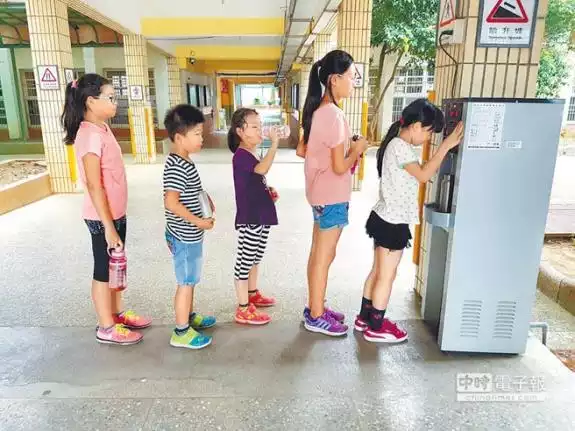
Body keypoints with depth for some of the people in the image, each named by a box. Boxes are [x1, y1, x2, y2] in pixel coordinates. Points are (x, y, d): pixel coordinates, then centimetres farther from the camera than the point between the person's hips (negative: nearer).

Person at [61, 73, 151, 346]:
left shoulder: (102, 129, 7)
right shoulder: (90, 135, -21)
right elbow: (94, 185, -23)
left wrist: (116, 220, 18)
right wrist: (108, 227, -22)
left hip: (116, 214, 9)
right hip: (103, 218, -9)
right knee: (104, 270, 6)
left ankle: (117, 313, 37)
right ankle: (106, 327, 23)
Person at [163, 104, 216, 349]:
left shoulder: (181, 162, 8)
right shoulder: (177, 166, -23)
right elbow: (171, 203, -30)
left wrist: (204, 200, 8)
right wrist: (199, 221, -22)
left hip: (188, 235, 10)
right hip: (185, 236, -10)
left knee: (190, 280, 22)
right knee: (187, 282, 2)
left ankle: (189, 316, 40)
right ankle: (181, 332, 16)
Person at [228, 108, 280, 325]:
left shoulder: (252, 155, 14)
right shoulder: (241, 156, -18)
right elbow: (263, 169, -38)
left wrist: (269, 192, 8)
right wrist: (274, 144, -34)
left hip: (261, 217, 10)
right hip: (248, 219, -10)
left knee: (254, 258, 22)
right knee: (244, 261, -1)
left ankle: (252, 294, 40)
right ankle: (243, 309, 8)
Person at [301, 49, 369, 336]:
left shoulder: (317, 110, 7)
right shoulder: (333, 115, -21)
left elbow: (304, 150, 15)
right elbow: (340, 167, -22)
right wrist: (357, 149, -3)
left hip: (320, 194, 10)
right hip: (332, 197, -10)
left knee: (317, 253, 17)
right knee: (324, 257, 3)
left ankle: (315, 308, 32)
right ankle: (316, 318, 18)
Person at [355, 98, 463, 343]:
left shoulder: (397, 144, 14)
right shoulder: (400, 147, -18)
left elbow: (416, 176, 15)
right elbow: (423, 176, -26)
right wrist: (446, 146, -23)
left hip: (384, 219, 10)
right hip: (392, 223, -10)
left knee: (377, 272, 18)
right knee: (387, 277, 3)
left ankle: (365, 318, 30)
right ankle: (376, 328, 17)